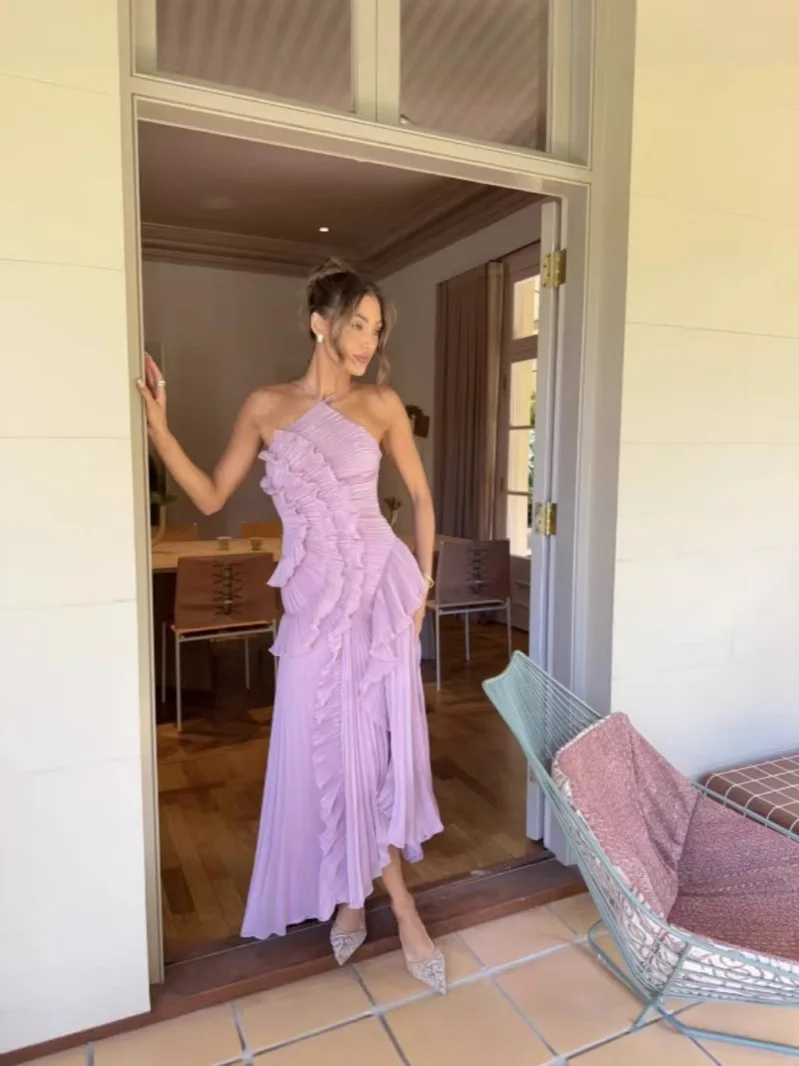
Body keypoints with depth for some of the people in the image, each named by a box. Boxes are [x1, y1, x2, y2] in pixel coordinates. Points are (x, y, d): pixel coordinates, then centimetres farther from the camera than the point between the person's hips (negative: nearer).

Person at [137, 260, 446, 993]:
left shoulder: (381, 404, 2)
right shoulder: (266, 407, 3)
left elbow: (420, 496, 8)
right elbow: (212, 497, 7)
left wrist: (423, 585, 2)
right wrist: (157, 426, -1)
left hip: (379, 589, 0)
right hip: (313, 601, 1)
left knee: (378, 741, 3)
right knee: (327, 749, 6)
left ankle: (355, 894, 26)